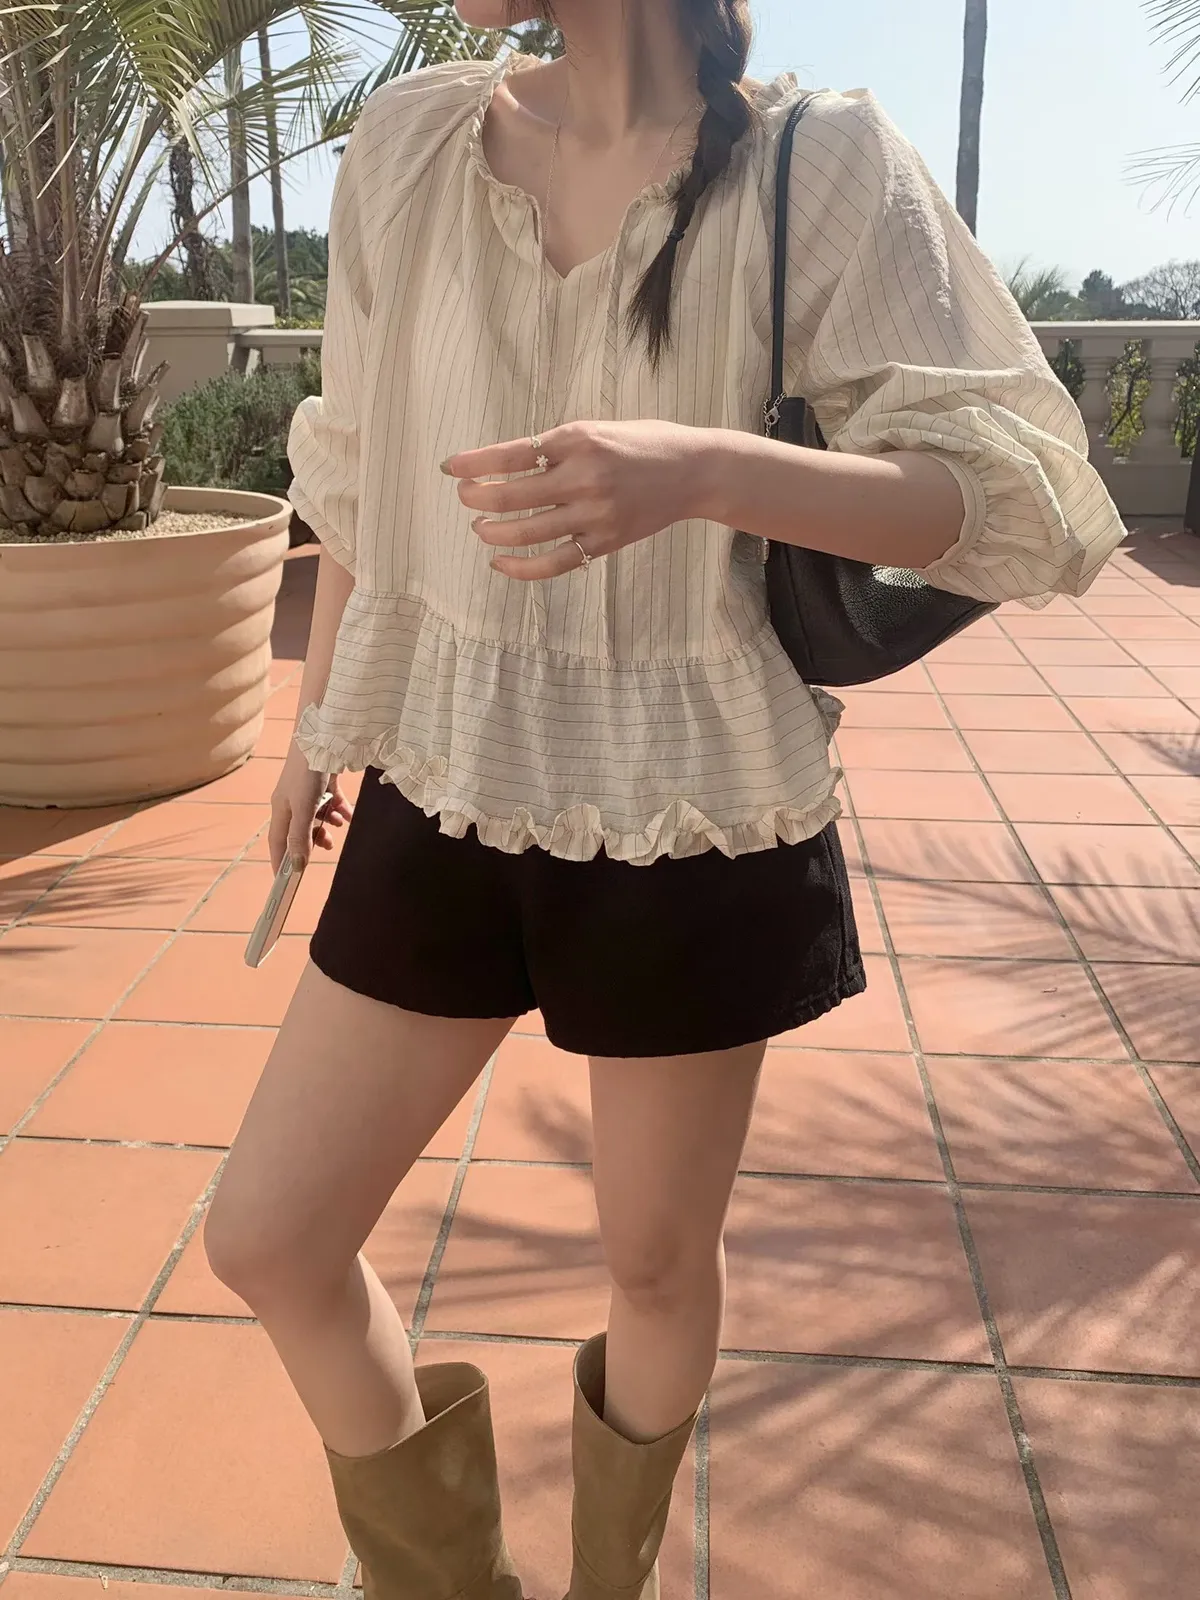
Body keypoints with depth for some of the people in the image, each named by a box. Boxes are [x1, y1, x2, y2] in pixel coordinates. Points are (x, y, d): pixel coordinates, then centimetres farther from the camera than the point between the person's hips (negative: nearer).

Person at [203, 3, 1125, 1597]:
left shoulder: (818, 162, -9)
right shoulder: (409, 143, 2)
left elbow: (1004, 490, -14)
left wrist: (692, 470, -31)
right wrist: (319, 721, 20)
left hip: (693, 812, -3)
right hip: (451, 787, 4)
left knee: (659, 1260, 14)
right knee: (265, 1238, 6)